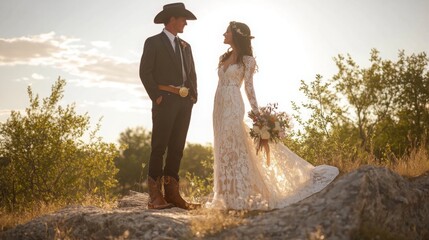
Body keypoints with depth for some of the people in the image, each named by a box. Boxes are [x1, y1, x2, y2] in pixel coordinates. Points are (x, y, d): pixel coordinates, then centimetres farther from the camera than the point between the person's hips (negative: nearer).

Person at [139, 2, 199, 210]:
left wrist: (194, 95, 9)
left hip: (185, 102, 6)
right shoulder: (153, 42, 1)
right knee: (159, 146, -6)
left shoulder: (185, 46, 20)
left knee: (177, 147, 4)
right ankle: (155, 194, -5)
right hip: (165, 100, -6)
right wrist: (156, 96, -12)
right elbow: (145, 72, -6)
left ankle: (172, 192, 7)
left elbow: (192, 73, 22)